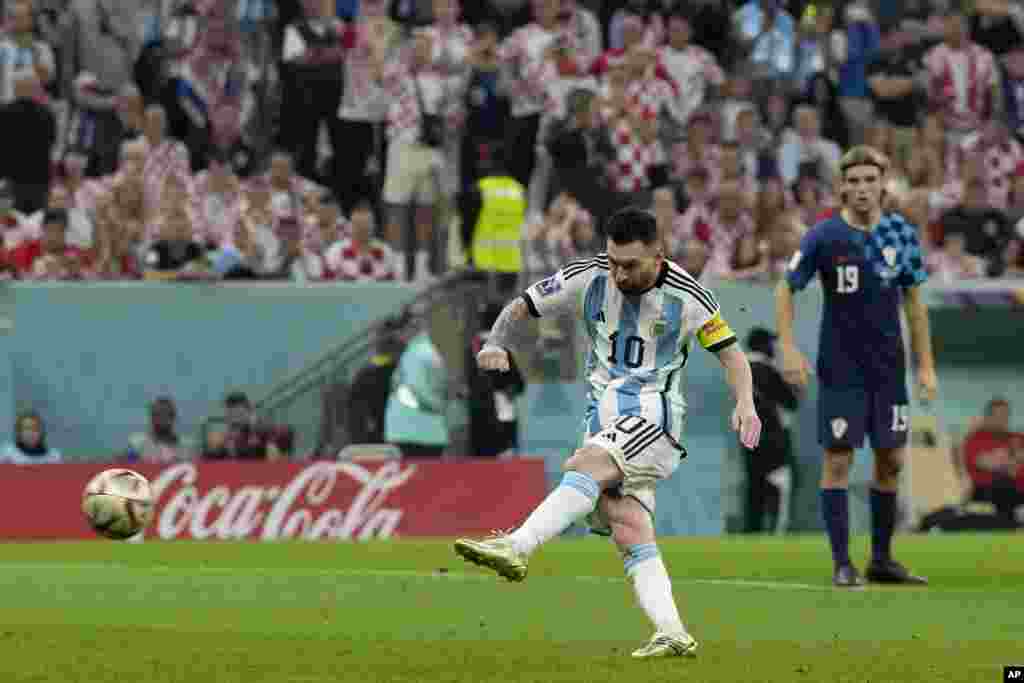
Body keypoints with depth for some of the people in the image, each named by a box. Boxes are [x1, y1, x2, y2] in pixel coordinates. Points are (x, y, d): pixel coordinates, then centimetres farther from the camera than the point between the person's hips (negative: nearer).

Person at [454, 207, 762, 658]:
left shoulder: (686, 296, -8)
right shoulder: (589, 277, -1)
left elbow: (730, 353, -1)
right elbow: (522, 307, 8)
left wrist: (744, 403, -19)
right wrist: (496, 344, -12)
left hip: (655, 417, -5)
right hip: (604, 422, 5)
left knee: (585, 466, -32)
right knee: (629, 533, -9)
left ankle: (516, 547, -44)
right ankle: (673, 634, -13)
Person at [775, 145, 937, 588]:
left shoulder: (901, 234, 1)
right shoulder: (824, 237, -9)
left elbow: (913, 301, 9)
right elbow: (786, 290, -2)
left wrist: (925, 364, 6)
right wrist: (788, 348, -14)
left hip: (888, 366, 4)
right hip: (841, 368, -4)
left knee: (890, 460, 7)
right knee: (838, 459, -5)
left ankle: (882, 560, 19)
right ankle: (842, 564, 0)